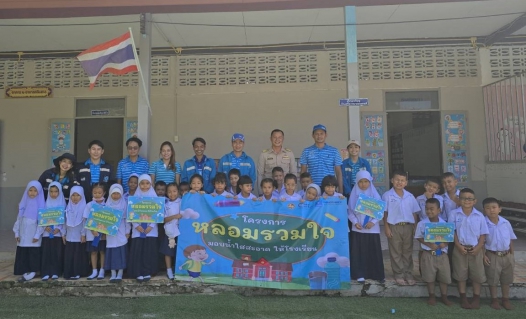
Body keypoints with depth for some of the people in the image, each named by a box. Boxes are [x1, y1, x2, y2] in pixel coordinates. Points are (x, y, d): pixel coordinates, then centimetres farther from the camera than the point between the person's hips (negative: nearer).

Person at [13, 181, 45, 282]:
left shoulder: (41, 205, -7)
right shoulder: (24, 203, 8)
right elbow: (19, 219, 10)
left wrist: (37, 235, -13)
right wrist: (16, 233, 6)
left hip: (34, 236, -5)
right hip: (23, 235, 5)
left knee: (34, 254, -1)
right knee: (22, 254, 7)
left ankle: (32, 272, 7)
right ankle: (25, 272, 15)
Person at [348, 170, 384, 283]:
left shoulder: (375, 195, -1)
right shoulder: (354, 194, 1)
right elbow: (350, 211, 1)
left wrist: (373, 222, -14)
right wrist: (355, 222, -11)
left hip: (372, 228, 0)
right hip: (357, 228, 1)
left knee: (374, 252, 5)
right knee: (358, 252, 2)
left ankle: (378, 274, 17)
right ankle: (360, 274, 11)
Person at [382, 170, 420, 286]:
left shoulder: (410, 196, 5)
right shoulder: (387, 195, -6)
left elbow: (414, 213, 10)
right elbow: (385, 213, -5)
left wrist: (414, 227, 4)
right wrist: (386, 228, -8)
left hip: (408, 226, 3)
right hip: (394, 227, -3)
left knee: (408, 252, 12)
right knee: (396, 253, 5)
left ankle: (409, 275, 23)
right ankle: (399, 275, 16)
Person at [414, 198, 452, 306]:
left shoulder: (444, 223, -3)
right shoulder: (422, 223, -9)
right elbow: (419, 237, -4)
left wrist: (445, 243, -16)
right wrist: (429, 244, -18)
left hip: (442, 254, 2)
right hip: (428, 254, -2)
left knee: (444, 276, 11)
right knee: (430, 277, 9)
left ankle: (444, 296, 29)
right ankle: (432, 296, 26)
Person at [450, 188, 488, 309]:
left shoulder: (479, 216, -2)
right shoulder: (454, 214, -5)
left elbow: (483, 234, 2)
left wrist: (478, 247, -10)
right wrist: (459, 246, -12)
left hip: (476, 249, 1)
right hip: (460, 249, -1)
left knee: (477, 274, 8)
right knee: (461, 274, 8)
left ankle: (476, 298, 23)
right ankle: (463, 298, 20)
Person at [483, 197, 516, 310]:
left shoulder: (506, 223, -3)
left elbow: (510, 240, 7)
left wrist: (512, 255, 9)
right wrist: (483, 255, -14)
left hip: (507, 255, 4)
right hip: (492, 256, -4)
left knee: (506, 279, 18)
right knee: (493, 279, 10)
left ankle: (506, 299, 35)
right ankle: (494, 300, 27)